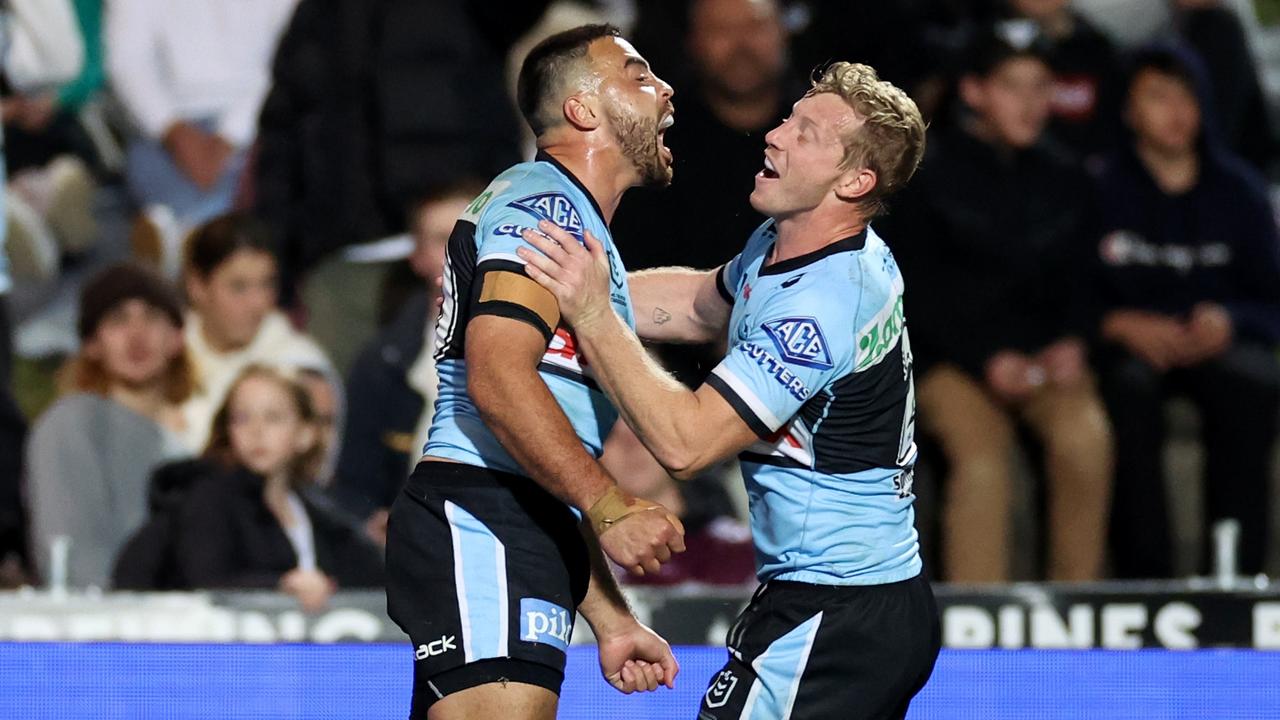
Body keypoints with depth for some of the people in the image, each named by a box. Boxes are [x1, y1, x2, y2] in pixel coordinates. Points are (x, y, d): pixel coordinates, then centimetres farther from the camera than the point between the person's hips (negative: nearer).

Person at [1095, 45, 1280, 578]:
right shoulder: (1102, 188, -4)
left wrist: (1228, 321, -15)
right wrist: (1121, 325, -23)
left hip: (1212, 339, 2)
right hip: (1128, 346, -2)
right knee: (1128, 387, -36)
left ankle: (1235, 570, -28)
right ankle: (1144, 575, -34)